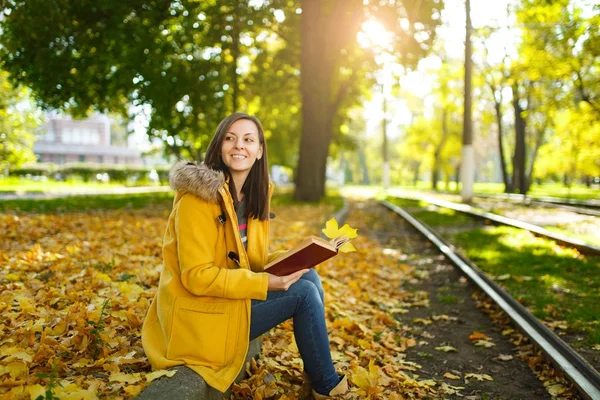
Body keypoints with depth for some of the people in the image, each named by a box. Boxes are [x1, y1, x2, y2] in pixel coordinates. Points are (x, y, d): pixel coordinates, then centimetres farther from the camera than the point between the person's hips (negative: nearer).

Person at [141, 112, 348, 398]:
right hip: (201, 314, -8)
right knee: (304, 293, -13)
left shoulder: (255, 195, 5)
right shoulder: (199, 196, -20)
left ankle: (314, 372, 11)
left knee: (309, 277, -2)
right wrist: (264, 284, -26)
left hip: (233, 297, 8)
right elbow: (196, 277, -22)